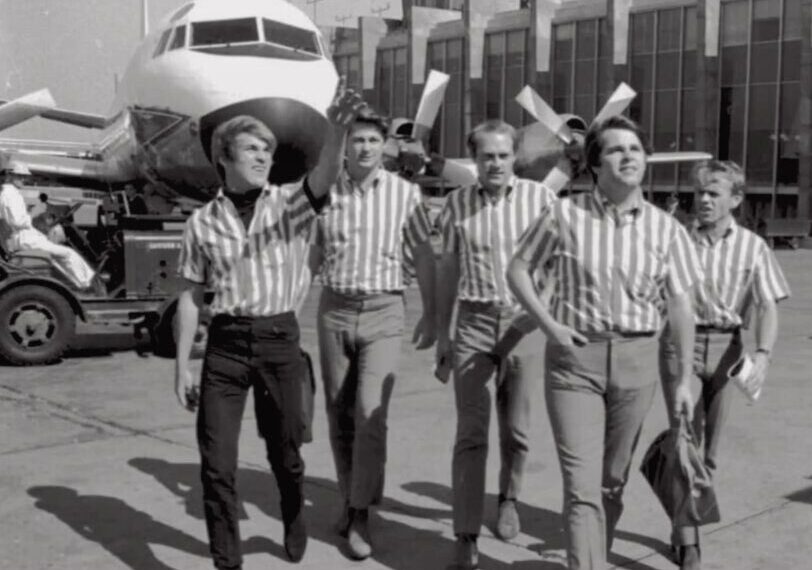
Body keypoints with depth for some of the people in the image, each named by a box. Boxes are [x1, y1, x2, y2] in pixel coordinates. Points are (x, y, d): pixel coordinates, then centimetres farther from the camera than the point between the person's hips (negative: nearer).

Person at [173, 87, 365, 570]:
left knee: (285, 452, 14)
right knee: (217, 462, 0)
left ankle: (295, 523, 43)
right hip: (225, 343, 0)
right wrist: (182, 366, 3)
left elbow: (324, 177, -22)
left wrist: (336, 131, -42)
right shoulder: (203, 221, 3)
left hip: (280, 340, 0)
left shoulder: (291, 204, 0)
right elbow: (191, 296, 6)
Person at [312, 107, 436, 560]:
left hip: (383, 312, -2)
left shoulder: (405, 193, -2)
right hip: (334, 310, 2)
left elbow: (423, 256, 4)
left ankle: (361, 516, 0)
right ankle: (350, 498, 29)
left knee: (371, 413, -11)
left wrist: (430, 315, 4)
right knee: (339, 413, 11)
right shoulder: (325, 192, 1)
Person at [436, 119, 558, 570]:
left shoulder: (540, 198, -5)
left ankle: (508, 496, 41)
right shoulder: (457, 203, 2)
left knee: (515, 427, 12)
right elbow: (449, 270, 9)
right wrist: (442, 333, 11)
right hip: (473, 323, 1)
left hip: (524, 322, 0)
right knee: (471, 432, -2)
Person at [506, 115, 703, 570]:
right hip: (574, 355, -2)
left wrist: (685, 378, 2)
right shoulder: (566, 215, -5)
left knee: (613, 478, 15)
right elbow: (519, 269, 4)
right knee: (581, 481, -8)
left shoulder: (665, 228, 0)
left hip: (637, 359, 2)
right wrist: (548, 323, -8)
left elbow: (681, 305, 3)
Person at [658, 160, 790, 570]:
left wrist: (763, 354, -18)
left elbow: (768, 307, -3)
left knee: (708, 448, 12)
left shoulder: (752, 247, 0)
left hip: (726, 348, 2)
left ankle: (683, 524, 30)